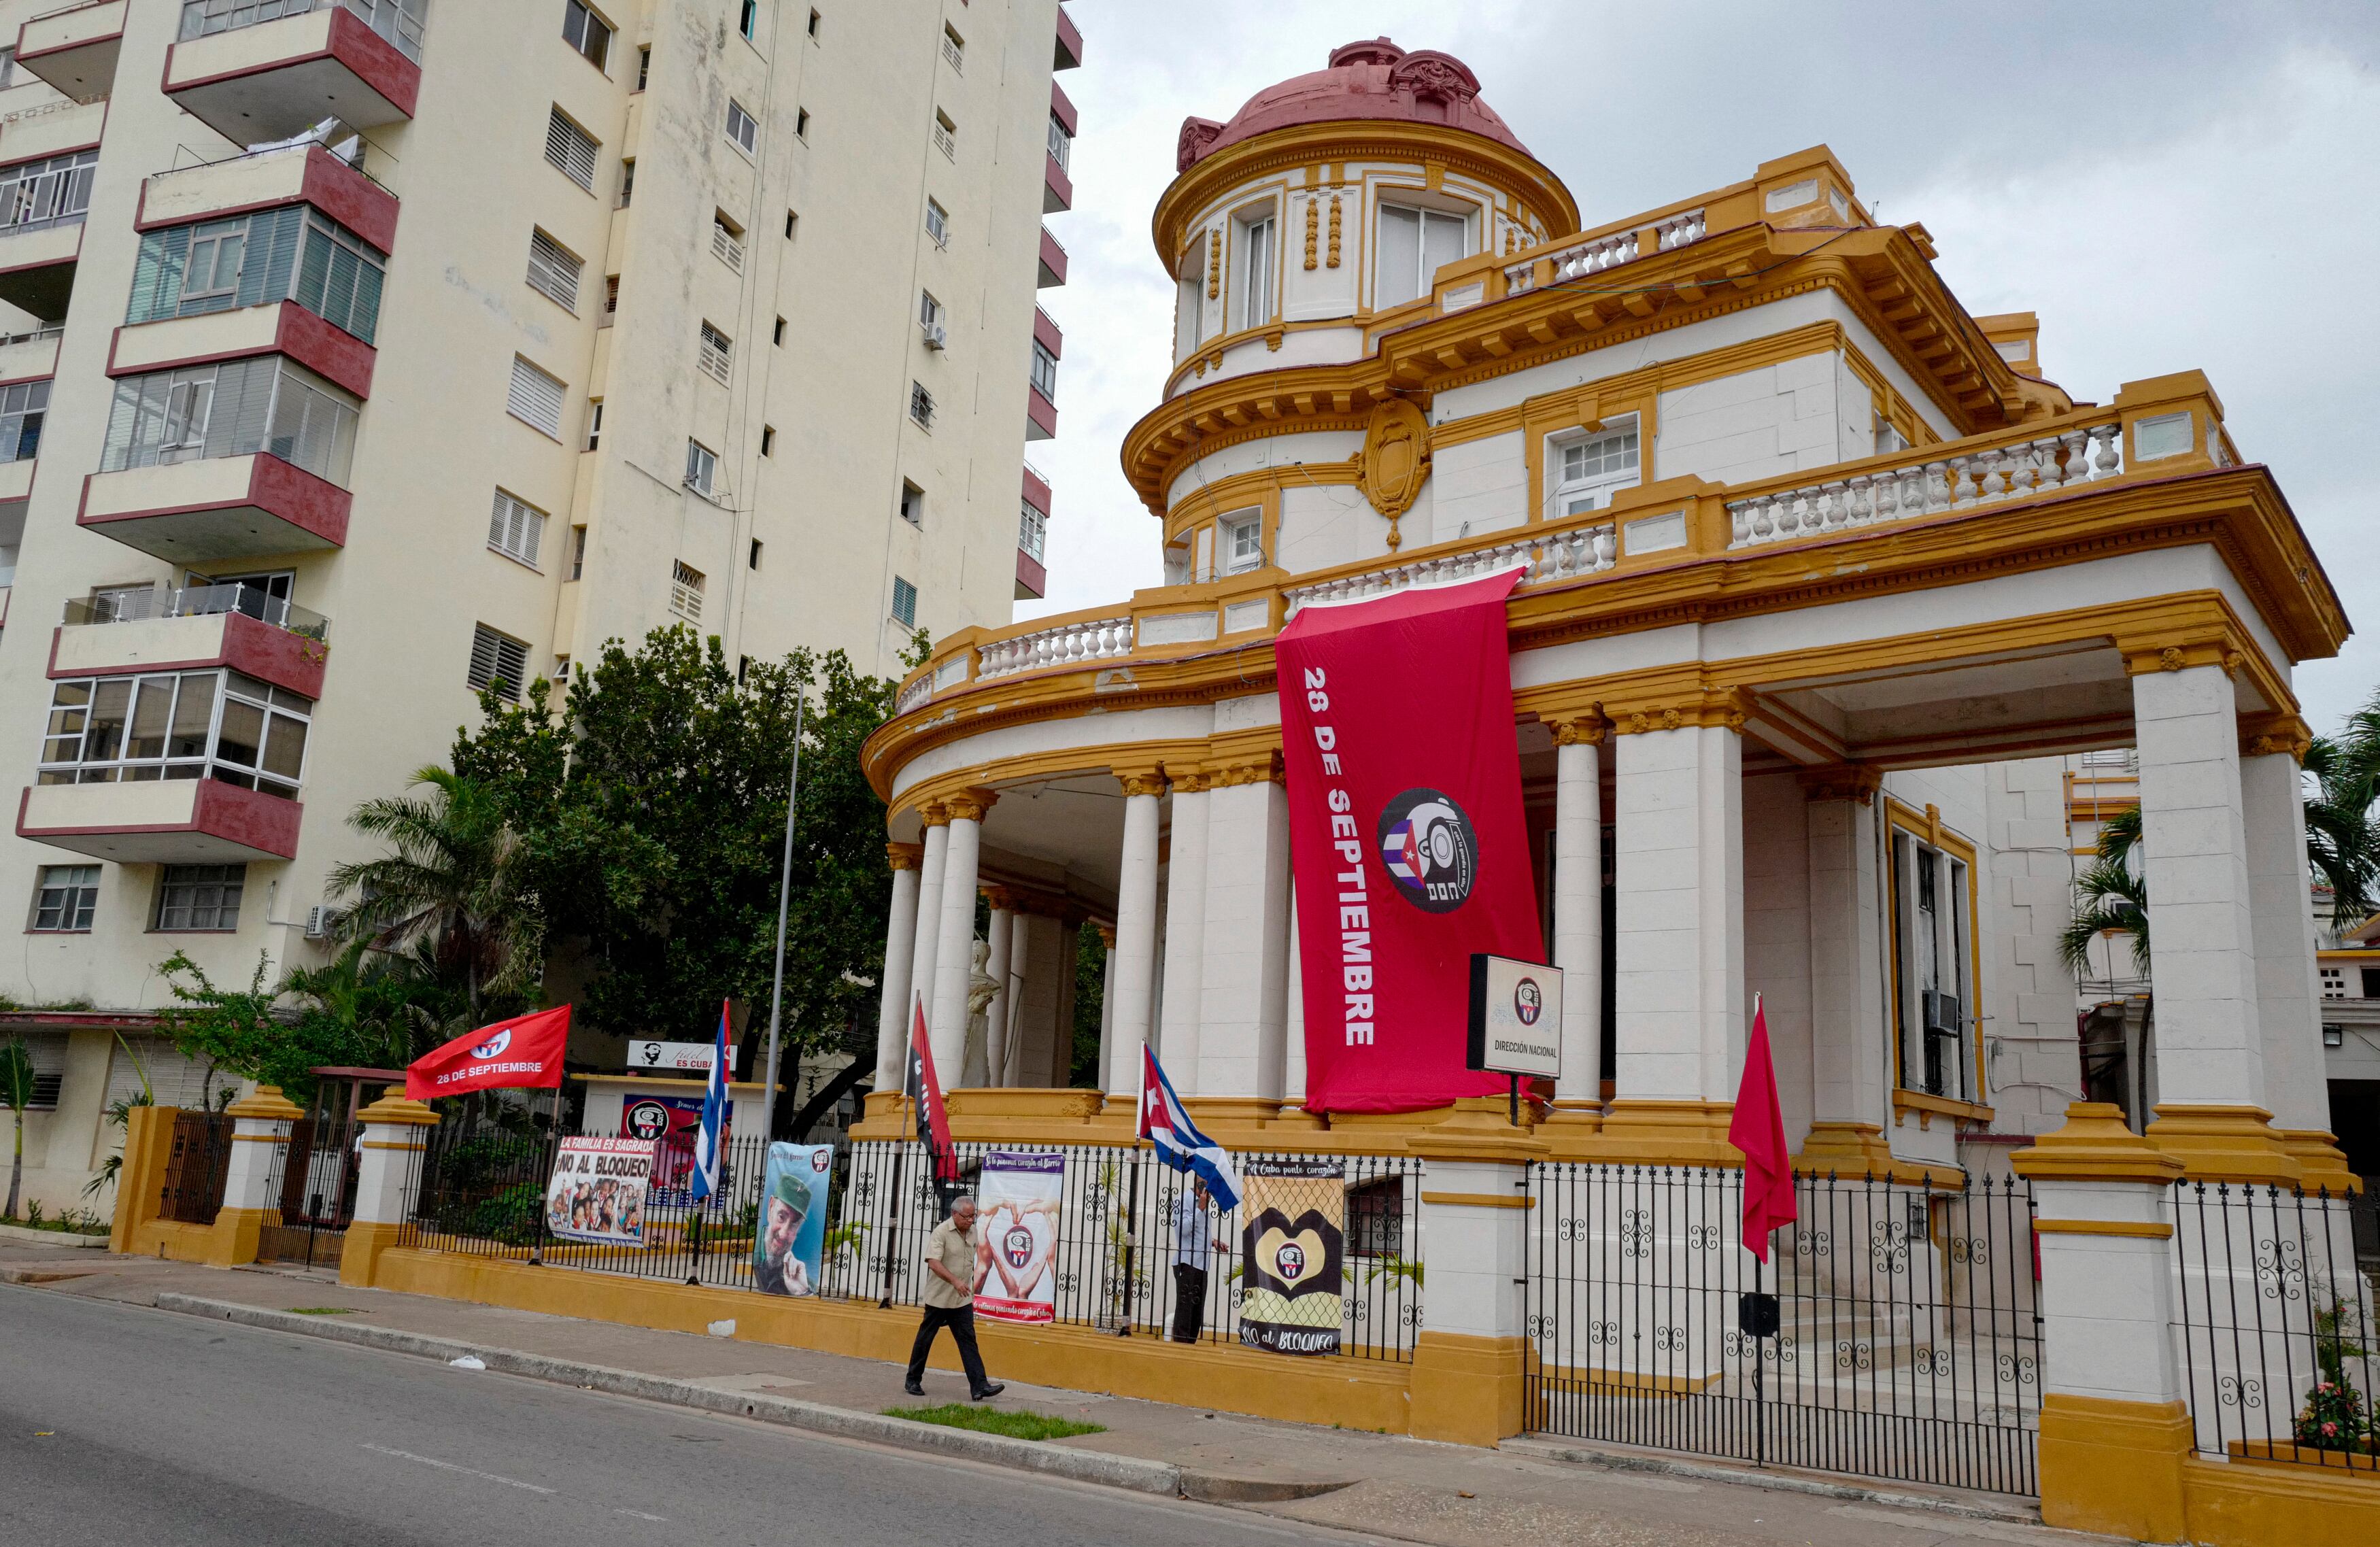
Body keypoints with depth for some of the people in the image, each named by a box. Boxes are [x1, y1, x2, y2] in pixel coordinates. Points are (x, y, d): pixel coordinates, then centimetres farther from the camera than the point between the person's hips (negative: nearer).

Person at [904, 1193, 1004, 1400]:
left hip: (963, 1299, 5)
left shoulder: (974, 1232, 6)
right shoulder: (941, 1232, -15)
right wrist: (955, 1281, -34)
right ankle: (913, 1381, 23)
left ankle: (979, 1387, -9)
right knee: (925, 1339, 8)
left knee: (968, 1341, -3)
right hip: (938, 1298, -5)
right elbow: (933, 1263, -25)